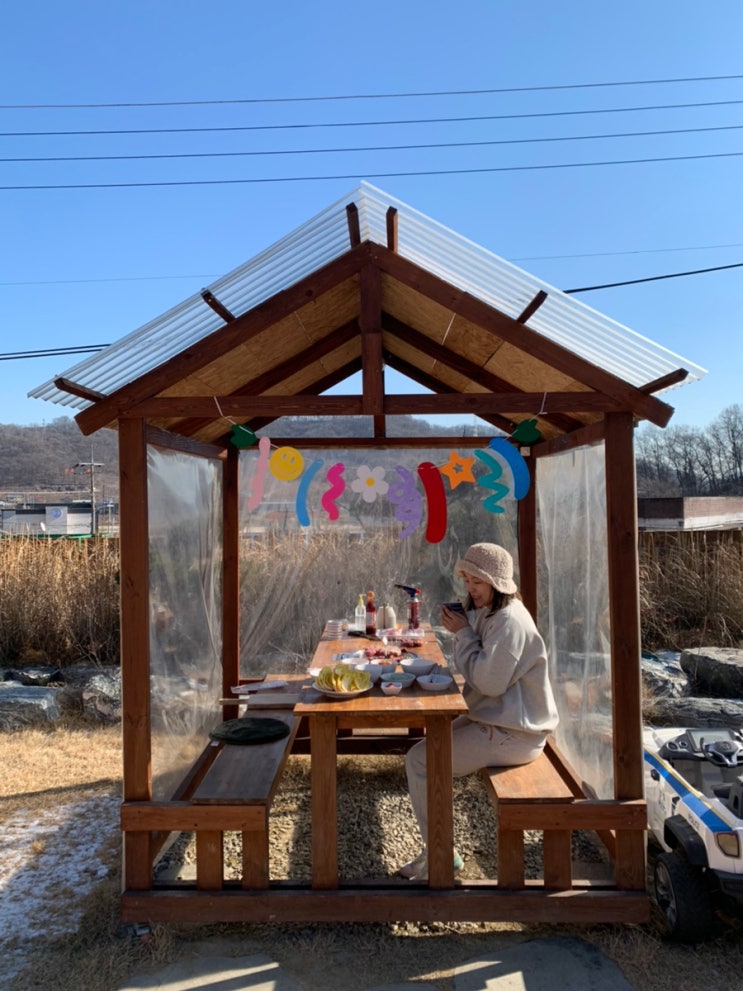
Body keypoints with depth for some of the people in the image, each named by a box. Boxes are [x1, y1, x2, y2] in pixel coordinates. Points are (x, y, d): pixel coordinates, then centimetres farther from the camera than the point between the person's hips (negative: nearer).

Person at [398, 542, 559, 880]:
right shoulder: (488, 613, 10)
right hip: (496, 722, 11)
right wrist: (461, 631, -1)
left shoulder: (510, 621, -22)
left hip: (512, 735, -11)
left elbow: (489, 681, -24)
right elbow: (474, 672, 15)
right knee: (427, 746, 13)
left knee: (419, 760, -12)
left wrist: (464, 633, -17)